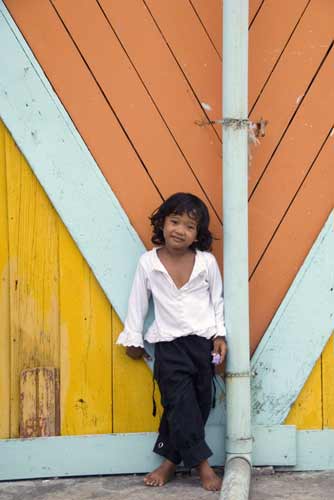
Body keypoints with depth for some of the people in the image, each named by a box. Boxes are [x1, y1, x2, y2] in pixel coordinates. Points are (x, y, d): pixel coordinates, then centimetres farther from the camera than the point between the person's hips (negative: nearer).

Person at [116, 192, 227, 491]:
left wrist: (220, 334, 0)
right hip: (169, 344, -2)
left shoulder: (207, 262, -3)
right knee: (182, 404, -9)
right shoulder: (148, 262, -4)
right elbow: (138, 302, 5)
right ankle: (202, 464, 1)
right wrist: (133, 338, 9)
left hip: (203, 342, 2)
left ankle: (170, 460, 19)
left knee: (200, 403, 5)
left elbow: (217, 300, 7)